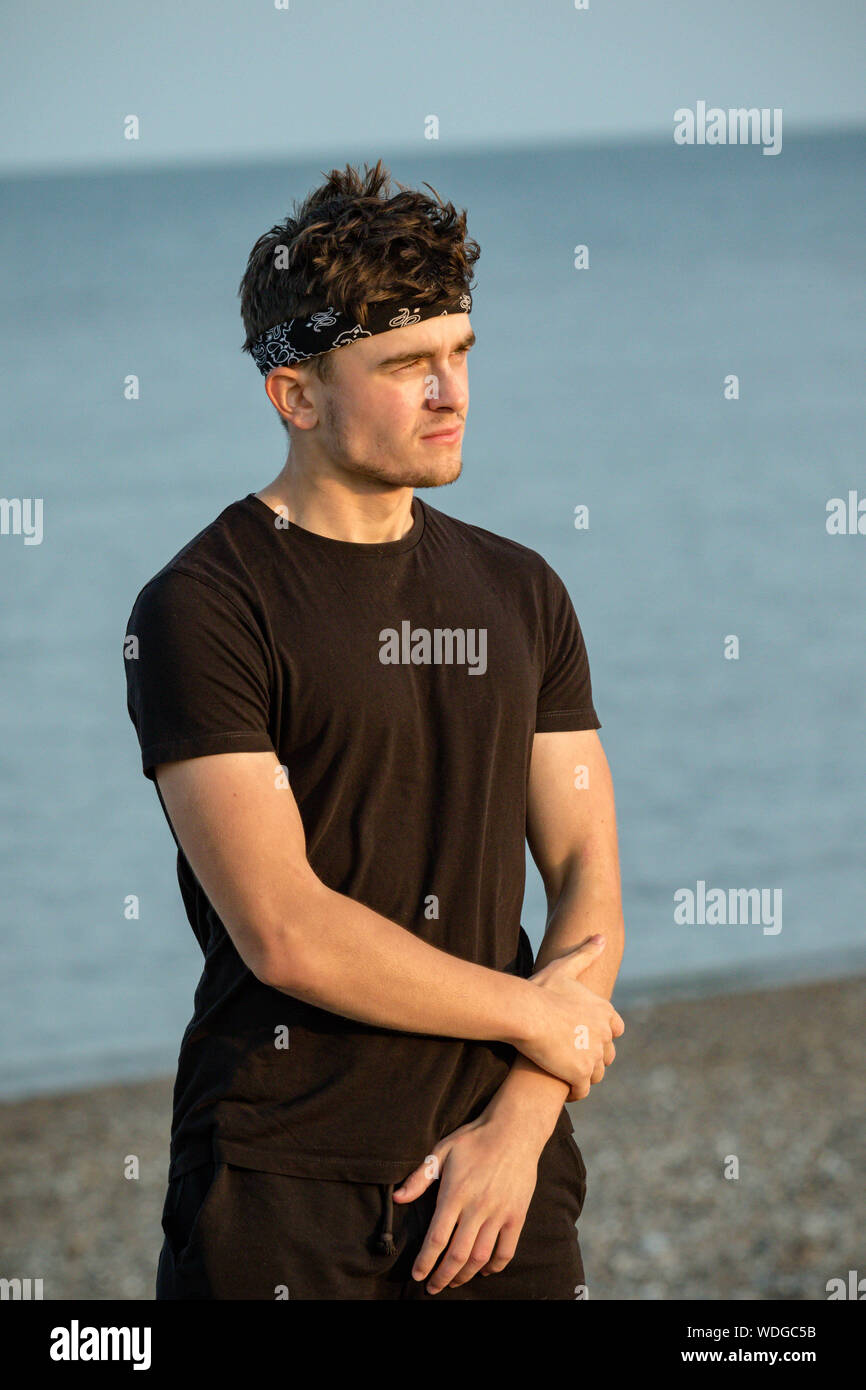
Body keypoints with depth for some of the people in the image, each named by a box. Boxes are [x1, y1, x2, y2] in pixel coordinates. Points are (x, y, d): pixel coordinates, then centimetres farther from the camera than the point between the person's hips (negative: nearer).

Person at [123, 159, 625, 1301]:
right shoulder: (202, 608, -8)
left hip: (503, 1173, 5)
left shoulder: (522, 595, 11)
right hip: (284, 1199, -4)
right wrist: (535, 1016, -6)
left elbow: (588, 885, 6)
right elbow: (286, 934, -15)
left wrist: (520, 1122, -8)